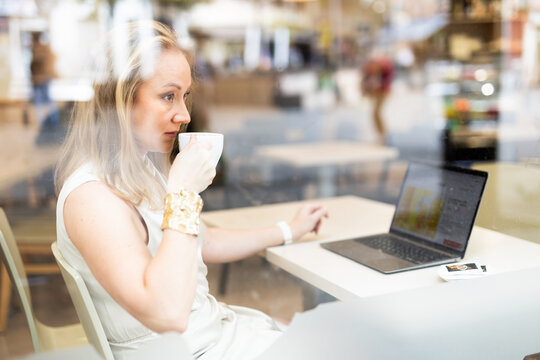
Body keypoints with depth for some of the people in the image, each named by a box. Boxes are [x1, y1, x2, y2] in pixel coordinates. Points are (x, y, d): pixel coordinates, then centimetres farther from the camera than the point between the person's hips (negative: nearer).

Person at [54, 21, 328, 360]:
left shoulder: (147, 169, 5)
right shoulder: (91, 195, -26)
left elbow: (205, 242, 19)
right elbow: (167, 313, -36)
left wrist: (289, 231, 25)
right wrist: (184, 190, -31)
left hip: (216, 325, 9)